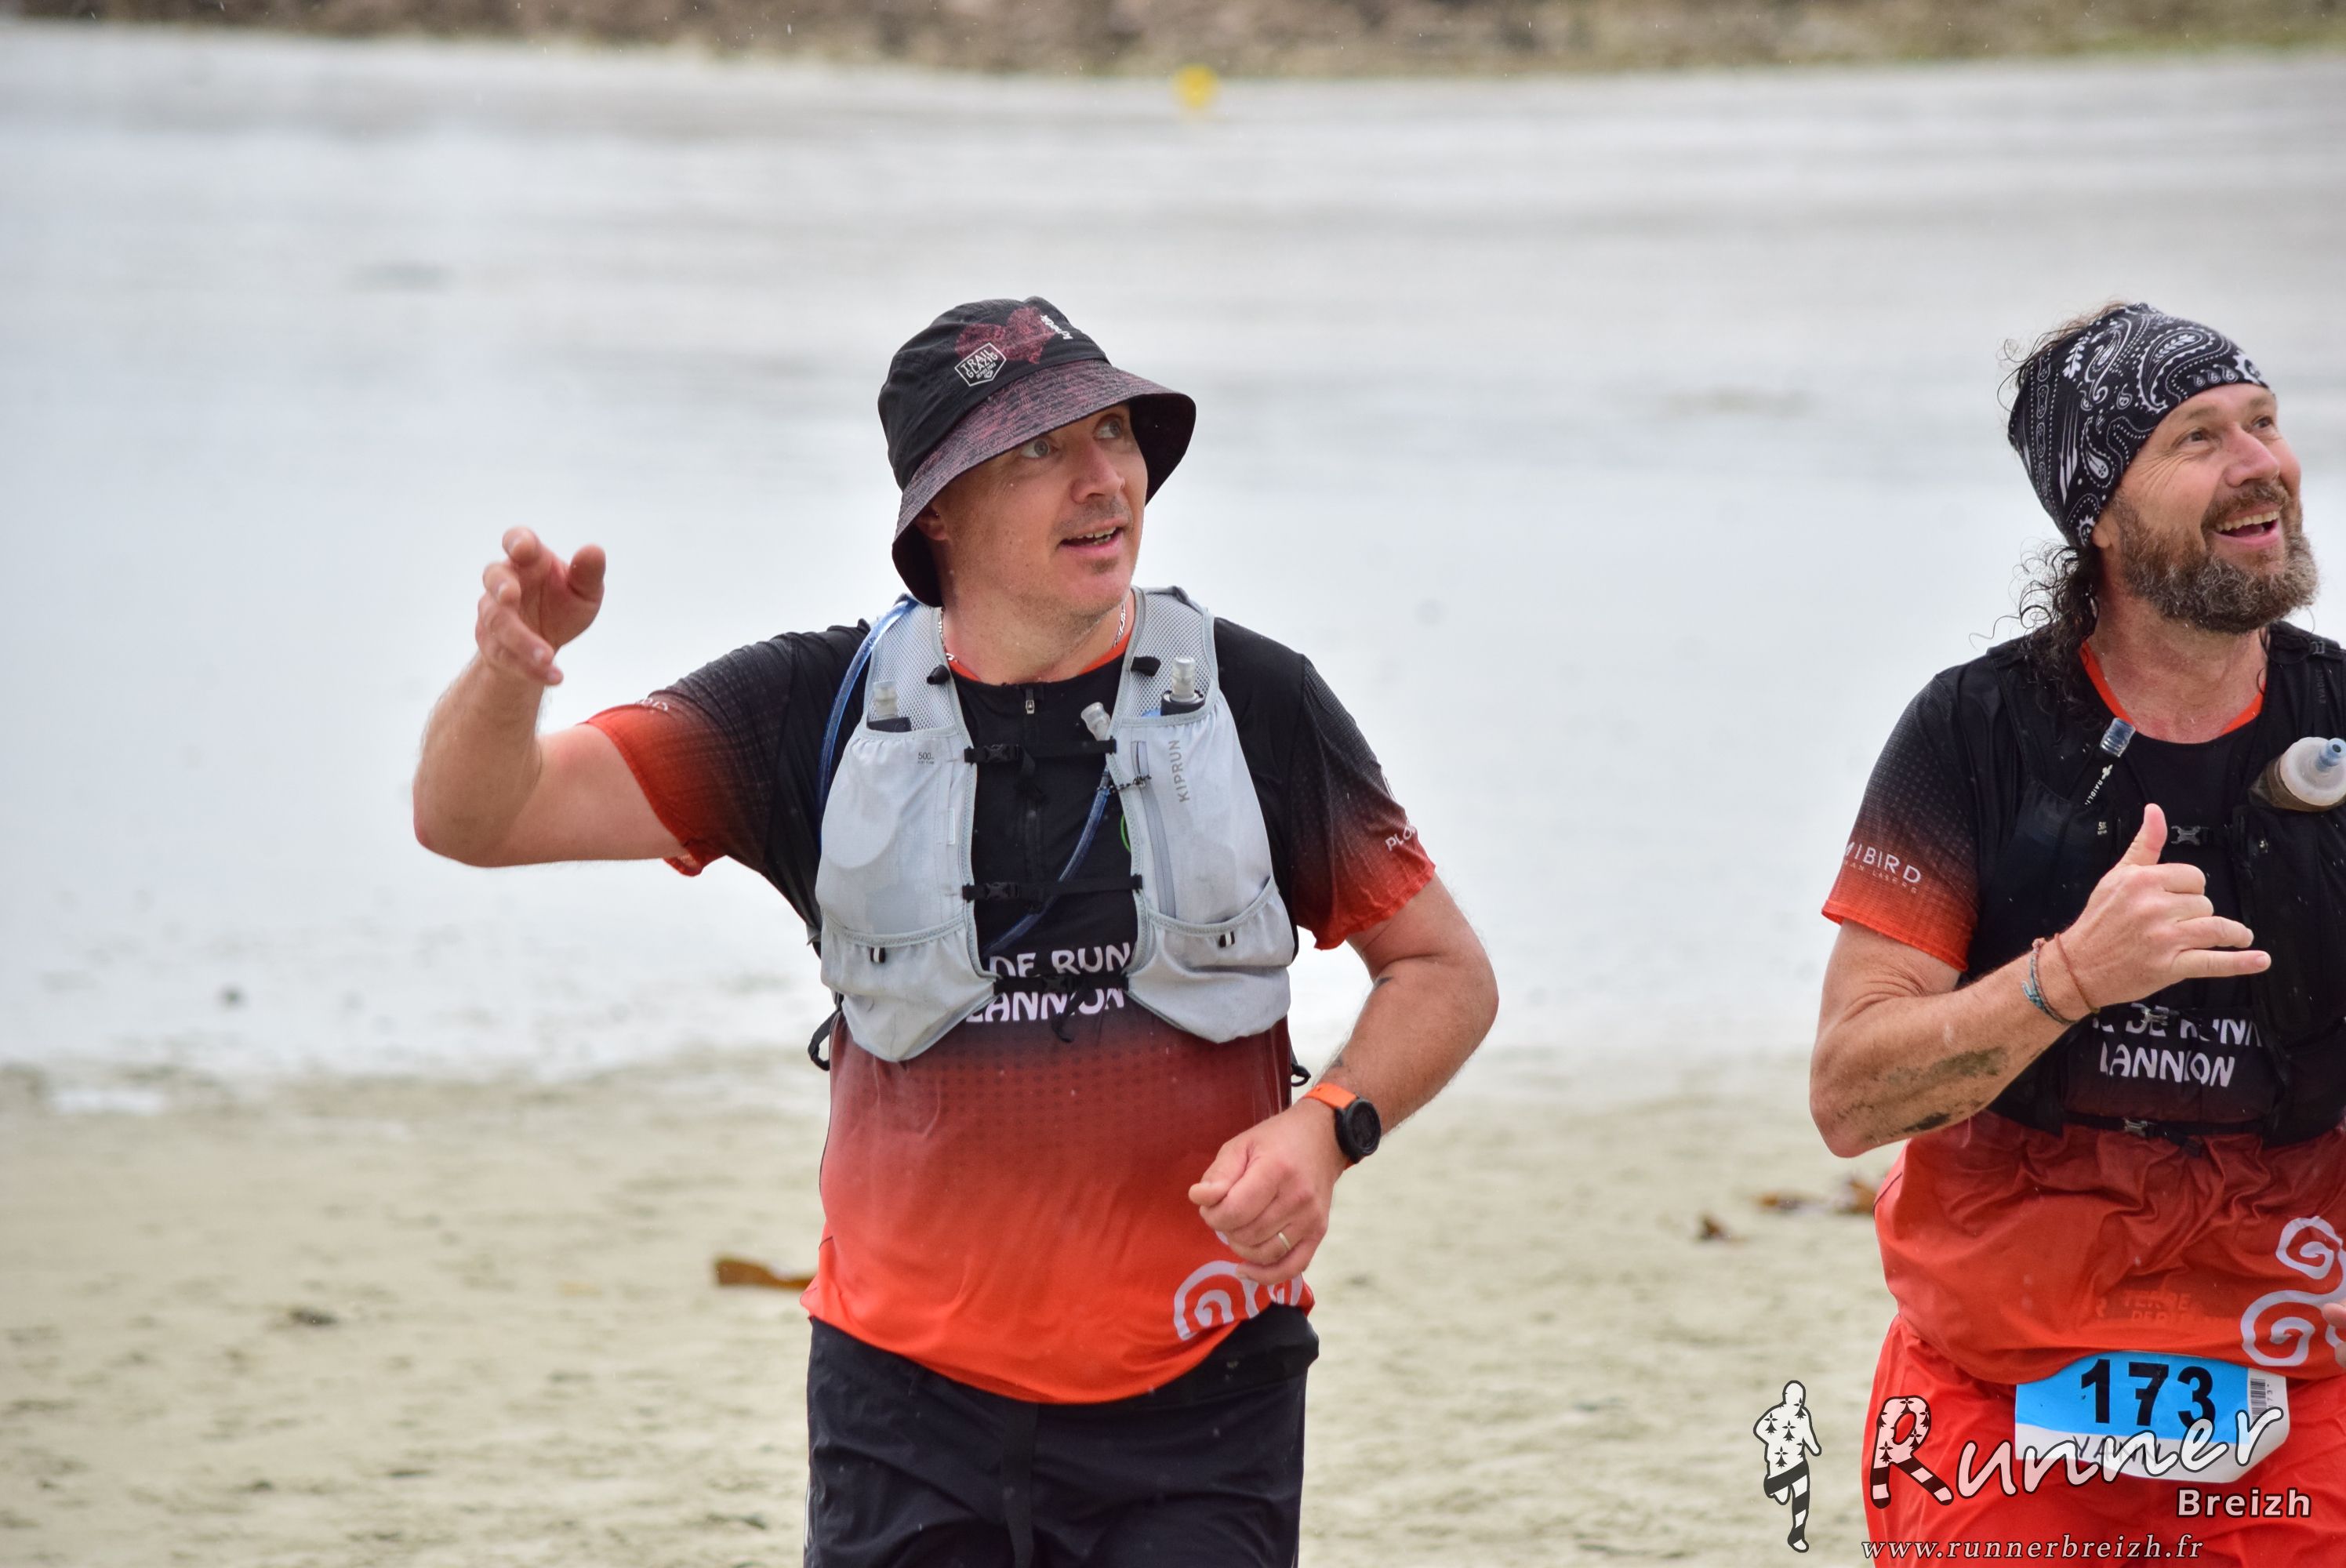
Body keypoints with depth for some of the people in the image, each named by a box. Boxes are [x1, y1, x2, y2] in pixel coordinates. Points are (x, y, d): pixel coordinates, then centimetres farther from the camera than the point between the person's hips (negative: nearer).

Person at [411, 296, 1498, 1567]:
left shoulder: (1253, 704, 0)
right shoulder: (822, 711, 1)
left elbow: (1448, 973, 8)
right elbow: (473, 818, -2)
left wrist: (1325, 1125, -13)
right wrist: (508, 670, -25)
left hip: (1191, 1412, -1)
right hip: (913, 1402, 1)